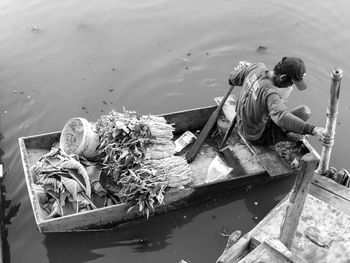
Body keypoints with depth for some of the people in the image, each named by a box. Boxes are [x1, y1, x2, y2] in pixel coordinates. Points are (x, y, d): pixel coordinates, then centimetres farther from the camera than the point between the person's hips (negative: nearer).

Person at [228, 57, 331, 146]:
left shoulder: (257, 67, -15)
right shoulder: (270, 93, -38)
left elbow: (233, 79, 1)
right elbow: (282, 118, -56)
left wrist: (241, 68, 23)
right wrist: (313, 129, -66)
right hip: (258, 137, -8)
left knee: (288, 89, 12)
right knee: (305, 111, -16)